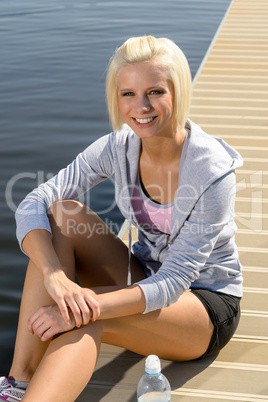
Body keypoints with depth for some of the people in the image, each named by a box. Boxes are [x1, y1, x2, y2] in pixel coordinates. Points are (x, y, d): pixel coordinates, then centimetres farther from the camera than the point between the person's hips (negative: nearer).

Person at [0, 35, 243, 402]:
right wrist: (54, 276, -36)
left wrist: (88, 308, -40)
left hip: (206, 303, -5)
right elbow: (32, 205, -16)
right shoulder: (118, 148, -10)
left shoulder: (213, 172, -25)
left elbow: (174, 282, -27)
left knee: (86, 320, -34)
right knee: (62, 213, -20)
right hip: (145, 278, 6)